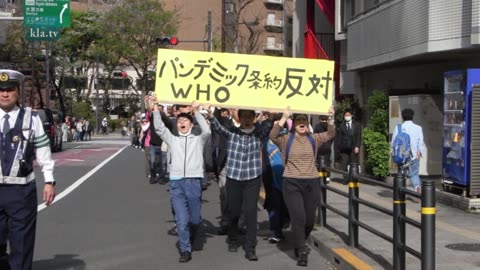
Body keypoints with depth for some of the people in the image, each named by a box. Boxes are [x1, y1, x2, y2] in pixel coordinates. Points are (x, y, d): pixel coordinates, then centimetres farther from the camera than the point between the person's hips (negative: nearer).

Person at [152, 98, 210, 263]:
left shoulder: (198, 140, 12)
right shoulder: (173, 139, 17)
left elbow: (207, 131, -7)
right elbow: (159, 128, 7)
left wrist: (196, 111, -12)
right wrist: (155, 107, 1)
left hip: (194, 182, -1)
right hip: (176, 183, 1)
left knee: (195, 219, 8)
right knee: (181, 220, -4)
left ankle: (190, 238, 37)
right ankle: (185, 250, 7)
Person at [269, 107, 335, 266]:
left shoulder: (314, 139, 8)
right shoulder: (286, 139, 0)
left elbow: (330, 135, 0)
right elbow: (272, 135, -17)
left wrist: (331, 119, -15)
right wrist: (284, 118, -25)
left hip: (312, 183, 3)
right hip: (292, 183, -3)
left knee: (310, 219, 11)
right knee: (298, 218, -11)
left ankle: (299, 243, 36)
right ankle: (302, 252, -3)